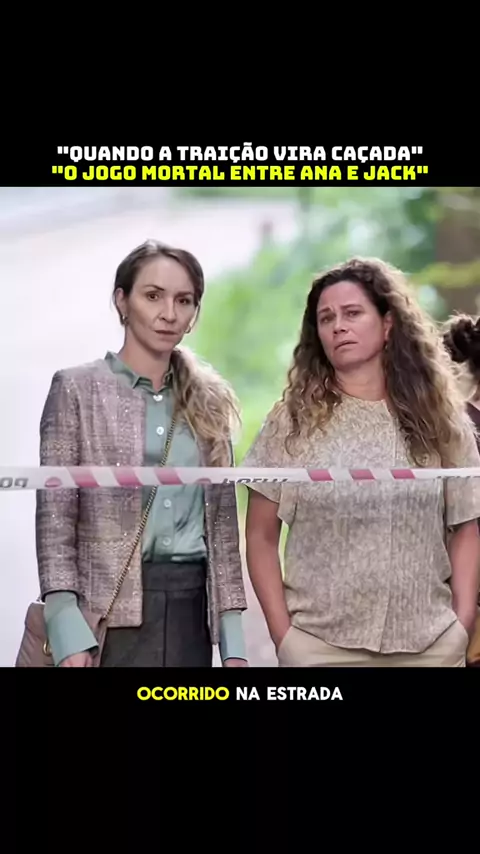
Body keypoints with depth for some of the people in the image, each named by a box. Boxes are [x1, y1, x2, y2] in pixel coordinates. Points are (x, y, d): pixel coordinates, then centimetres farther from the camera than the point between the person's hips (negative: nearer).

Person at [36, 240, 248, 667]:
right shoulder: (77, 388, -1)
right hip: (111, 609, -4)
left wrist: (232, 638, 5)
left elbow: (223, 522, 12)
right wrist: (69, 634, -15)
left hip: (191, 605, 4)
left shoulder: (208, 401, 11)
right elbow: (54, 518, -5)